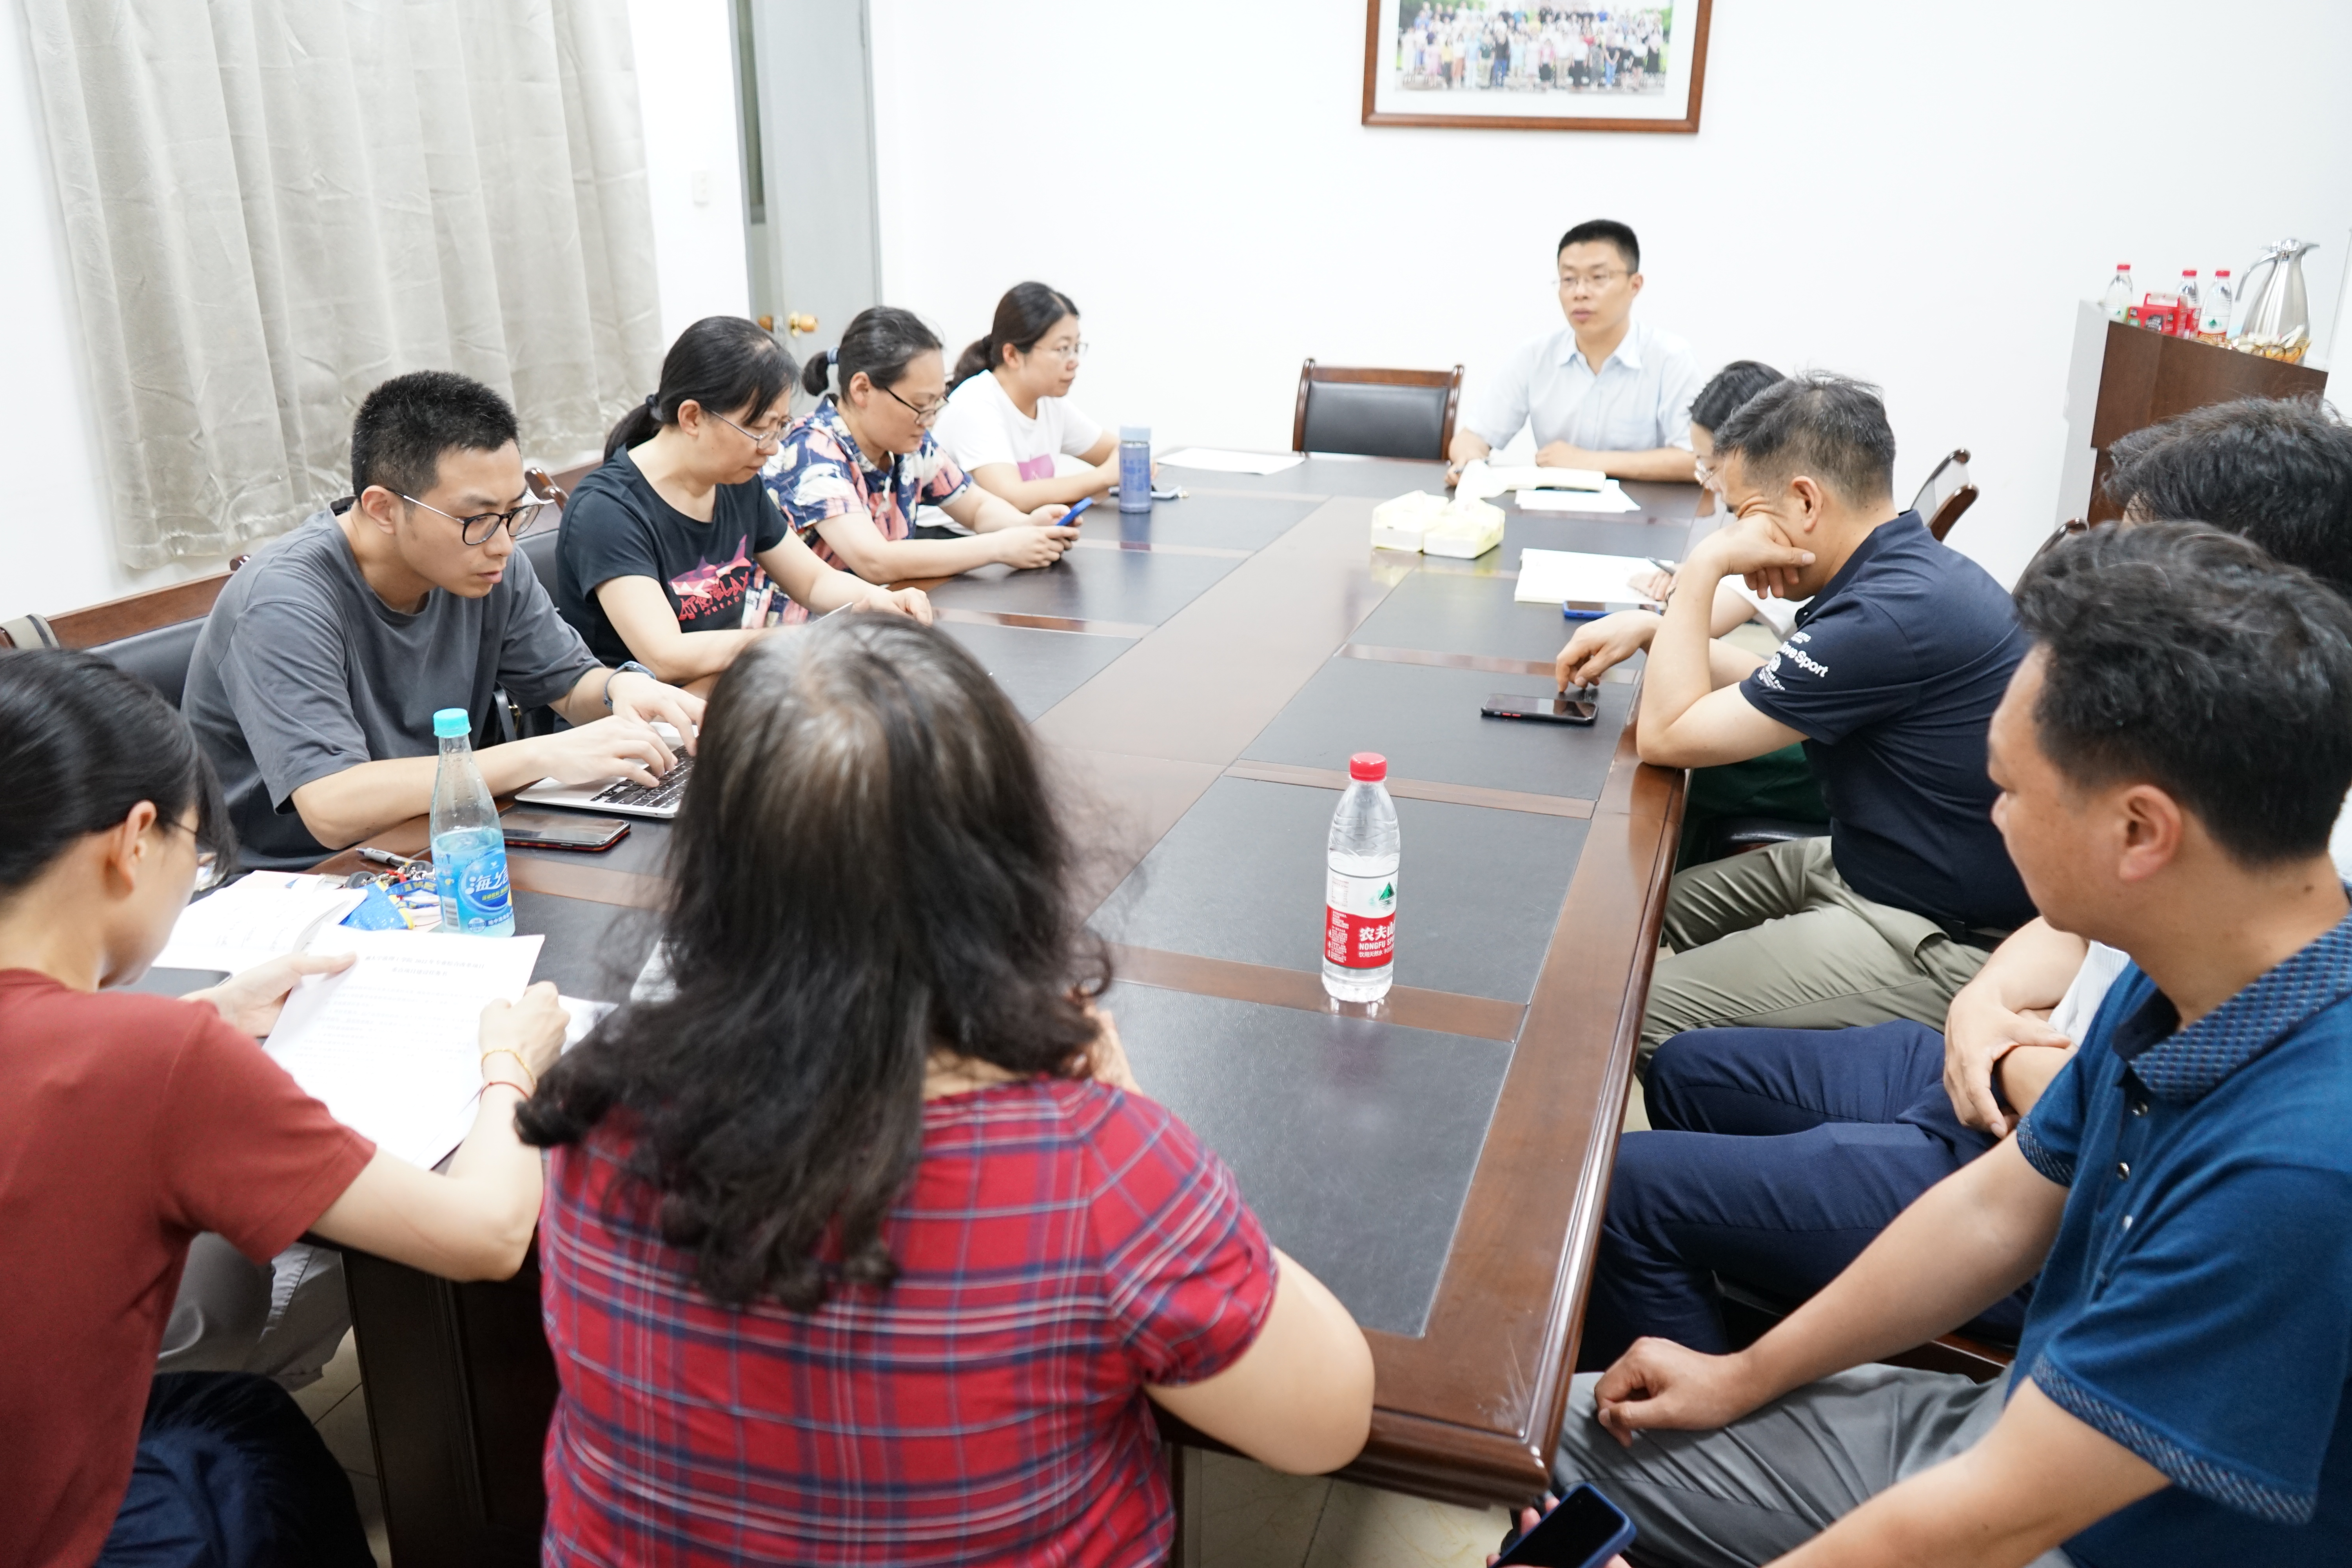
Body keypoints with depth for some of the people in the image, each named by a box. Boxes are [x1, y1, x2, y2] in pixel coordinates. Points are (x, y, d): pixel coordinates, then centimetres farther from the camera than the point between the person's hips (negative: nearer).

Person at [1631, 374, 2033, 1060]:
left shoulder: (1892, 615, -28)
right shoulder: (1902, 567, 4)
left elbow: (1667, 735, -22)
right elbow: (1773, 687, 18)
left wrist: (1704, 564, -16)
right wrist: (1658, 630, 3)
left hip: (1938, 940, -10)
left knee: (1637, 1018, -17)